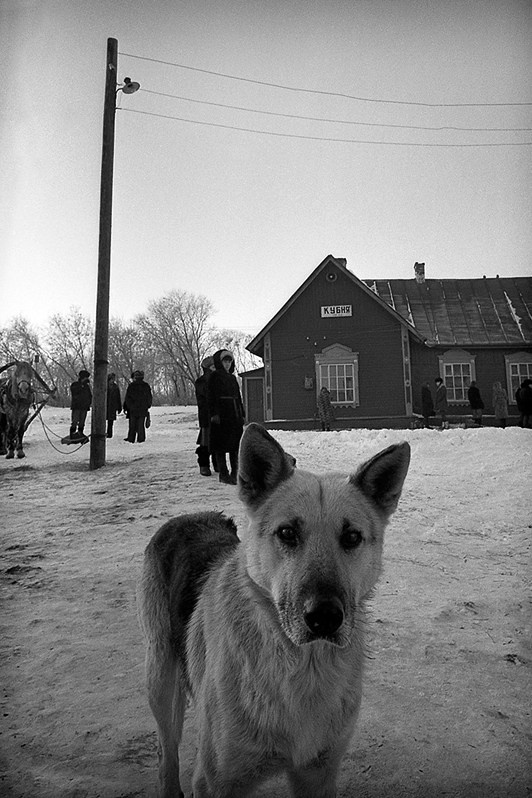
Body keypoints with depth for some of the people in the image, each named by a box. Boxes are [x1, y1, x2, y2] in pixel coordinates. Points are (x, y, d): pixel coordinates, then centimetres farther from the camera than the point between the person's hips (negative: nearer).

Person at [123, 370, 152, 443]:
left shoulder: (131, 386, -4)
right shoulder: (146, 386, 3)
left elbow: (127, 398, -2)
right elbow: (150, 398, 8)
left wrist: (125, 408, 6)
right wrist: (147, 406, 18)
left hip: (133, 409, -2)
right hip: (143, 409, 2)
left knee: (132, 425, 6)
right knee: (141, 424, 4)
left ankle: (131, 439, 7)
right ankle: (141, 439, 3)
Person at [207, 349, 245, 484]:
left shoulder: (232, 378, 19)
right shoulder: (215, 376, -2)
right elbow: (211, 397, -8)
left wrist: (241, 414, 16)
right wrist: (214, 414, -17)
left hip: (235, 416, 7)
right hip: (221, 416, -7)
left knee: (236, 444, 8)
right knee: (221, 445, -2)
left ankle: (235, 473, 16)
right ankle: (223, 474, 4)